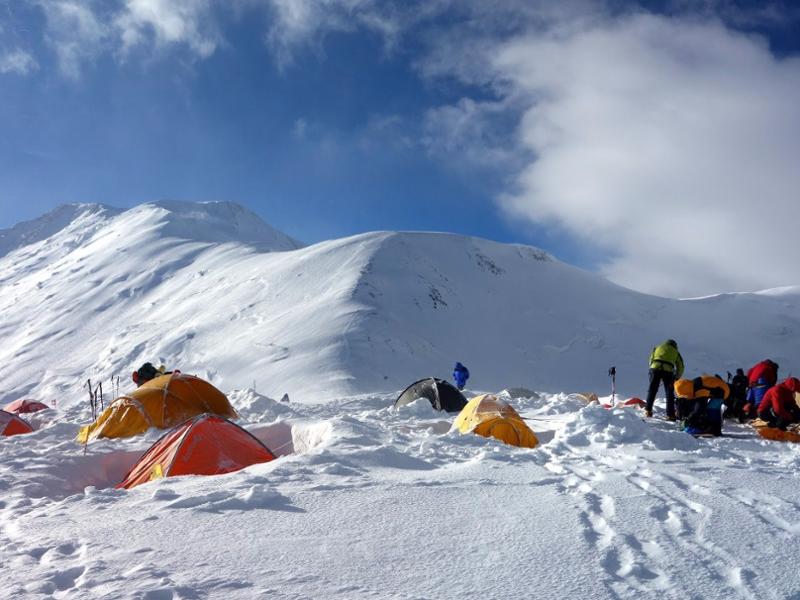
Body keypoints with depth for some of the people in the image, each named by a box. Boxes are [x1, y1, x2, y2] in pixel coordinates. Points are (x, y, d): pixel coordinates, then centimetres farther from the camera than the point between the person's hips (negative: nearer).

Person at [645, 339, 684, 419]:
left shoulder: (657, 348, 28)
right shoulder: (676, 352, 27)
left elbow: (651, 359, 21)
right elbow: (680, 367, 22)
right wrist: (676, 378, 29)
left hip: (655, 368, 0)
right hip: (668, 371, 0)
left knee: (652, 390, 12)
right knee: (669, 394, 8)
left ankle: (648, 411, 13)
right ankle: (670, 415, 5)